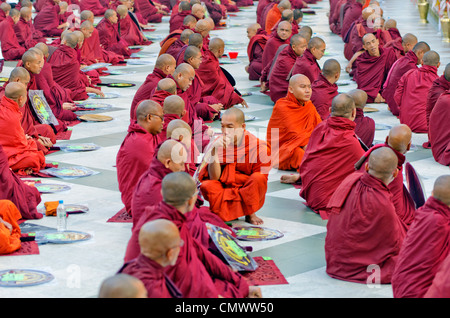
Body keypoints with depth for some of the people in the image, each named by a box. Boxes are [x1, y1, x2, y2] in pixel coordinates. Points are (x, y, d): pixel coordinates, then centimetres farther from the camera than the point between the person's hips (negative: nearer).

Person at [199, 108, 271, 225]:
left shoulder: (258, 147, -14)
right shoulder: (218, 143, -5)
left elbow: (260, 181, -8)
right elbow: (214, 178, -13)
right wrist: (214, 151, -23)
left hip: (248, 194, -1)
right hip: (223, 188, 1)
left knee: (258, 178, -31)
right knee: (206, 186, -28)